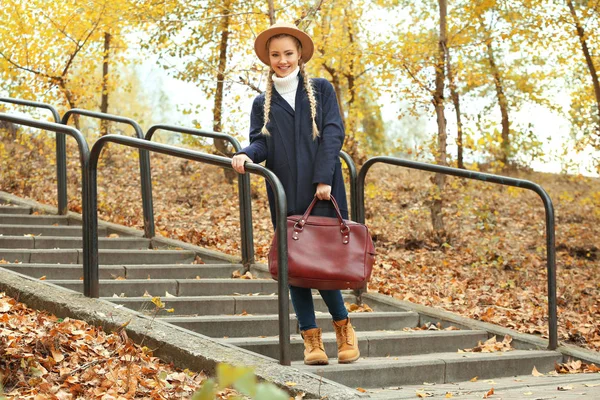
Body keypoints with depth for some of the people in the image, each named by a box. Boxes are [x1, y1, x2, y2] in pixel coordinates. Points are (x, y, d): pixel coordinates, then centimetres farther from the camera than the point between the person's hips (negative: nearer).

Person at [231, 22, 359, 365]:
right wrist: (247, 155, -21)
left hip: (322, 191, -2)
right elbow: (261, 142, 3)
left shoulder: (321, 90, 8)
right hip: (286, 195, 2)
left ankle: (343, 327, 14)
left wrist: (323, 179, -13)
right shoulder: (263, 103, 14)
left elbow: (333, 133, -2)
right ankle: (312, 340, 7)